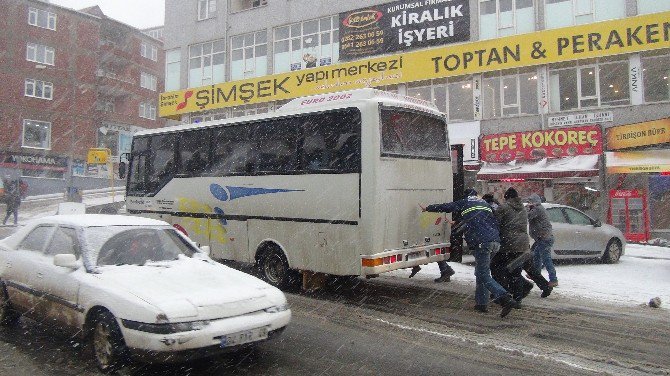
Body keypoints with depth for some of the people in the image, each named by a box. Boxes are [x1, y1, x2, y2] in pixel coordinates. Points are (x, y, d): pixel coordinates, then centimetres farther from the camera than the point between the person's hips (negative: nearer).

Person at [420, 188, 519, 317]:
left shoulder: (464, 203, 11)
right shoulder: (485, 204, 27)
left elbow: (445, 207, 16)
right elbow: (495, 223, 25)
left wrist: (427, 208, 29)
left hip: (482, 242, -7)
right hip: (495, 242, 7)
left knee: (483, 275, -6)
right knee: (481, 272, 16)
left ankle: (505, 298, -21)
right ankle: (481, 303, 15)